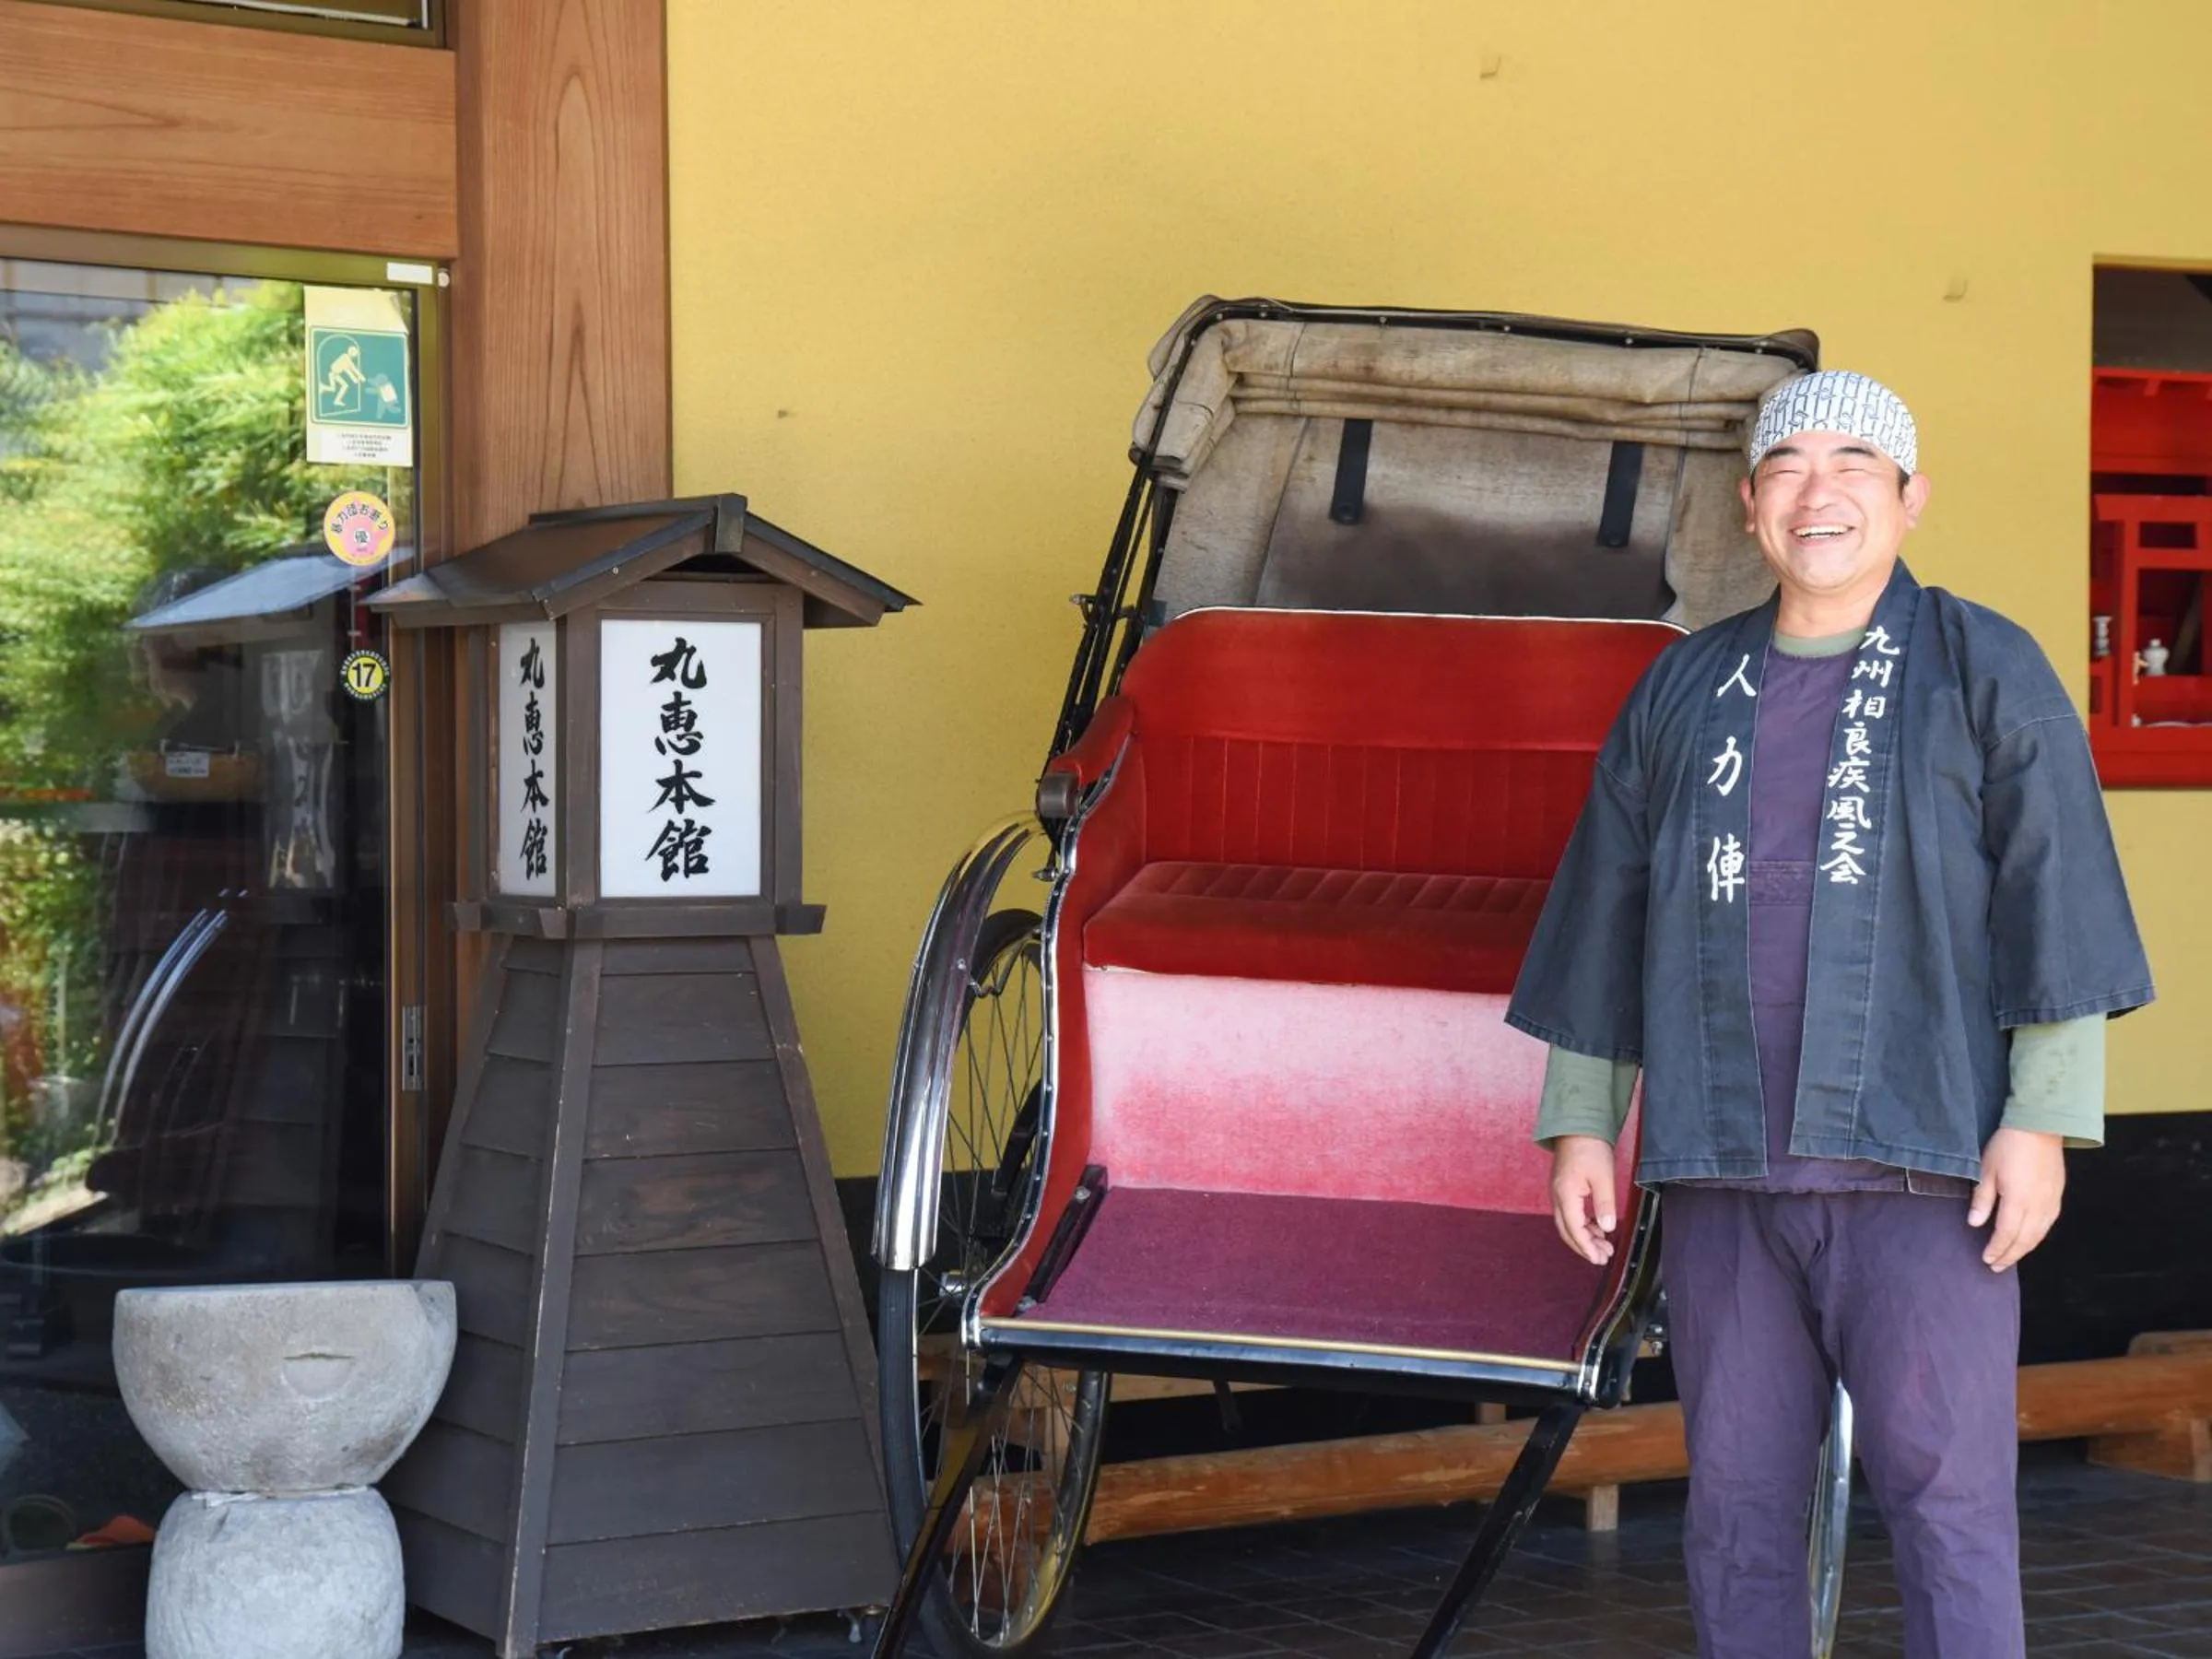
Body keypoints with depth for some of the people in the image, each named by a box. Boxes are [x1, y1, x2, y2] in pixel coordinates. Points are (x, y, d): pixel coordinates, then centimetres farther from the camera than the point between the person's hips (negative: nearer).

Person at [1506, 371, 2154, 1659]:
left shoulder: (1986, 672, 3)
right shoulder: (1682, 691, 14)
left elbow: (2056, 904, -3)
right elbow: (1604, 915, 16)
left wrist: (2041, 1119, -11)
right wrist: (1581, 1120, 12)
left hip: (1920, 1170, -4)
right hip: (1721, 1172, 4)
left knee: (1946, 1502, -4)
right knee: (1737, 1506, 9)